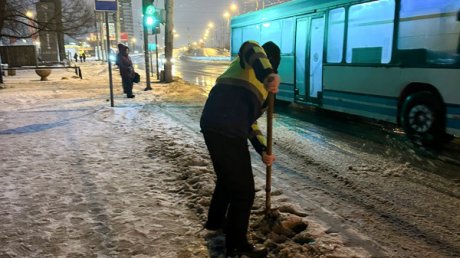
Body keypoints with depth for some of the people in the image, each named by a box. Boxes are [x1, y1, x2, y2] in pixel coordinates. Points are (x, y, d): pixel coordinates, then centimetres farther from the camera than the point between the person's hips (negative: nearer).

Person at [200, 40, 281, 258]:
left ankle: (215, 221, 50)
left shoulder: (258, 85, 29)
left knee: (227, 178, 30)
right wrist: (269, 74, -36)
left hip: (215, 128, 10)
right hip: (225, 132, -10)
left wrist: (262, 150, 20)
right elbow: (250, 48, -20)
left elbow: (249, 120, 27)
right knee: (243, 190, 0)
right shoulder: (247, 64, 6)